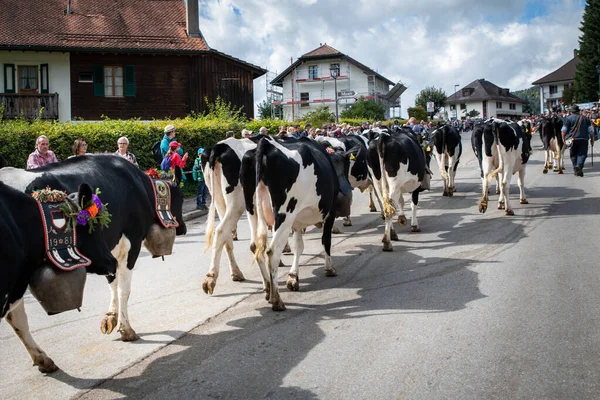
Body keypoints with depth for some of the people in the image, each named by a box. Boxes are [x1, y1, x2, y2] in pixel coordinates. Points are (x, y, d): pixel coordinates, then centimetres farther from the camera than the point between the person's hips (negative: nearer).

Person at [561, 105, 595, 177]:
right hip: (583, 139, 1)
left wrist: (563, 138, 5)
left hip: (572, 139, -1)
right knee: (582, 154, 0)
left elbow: (564, 130, -3)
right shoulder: (585, 118, 12)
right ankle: (579, 165, -27)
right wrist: (592, 139, 16)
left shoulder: (568, 118, 3)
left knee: (573, 155, 10)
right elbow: (590, 130, 10)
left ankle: (576, 170, 11)